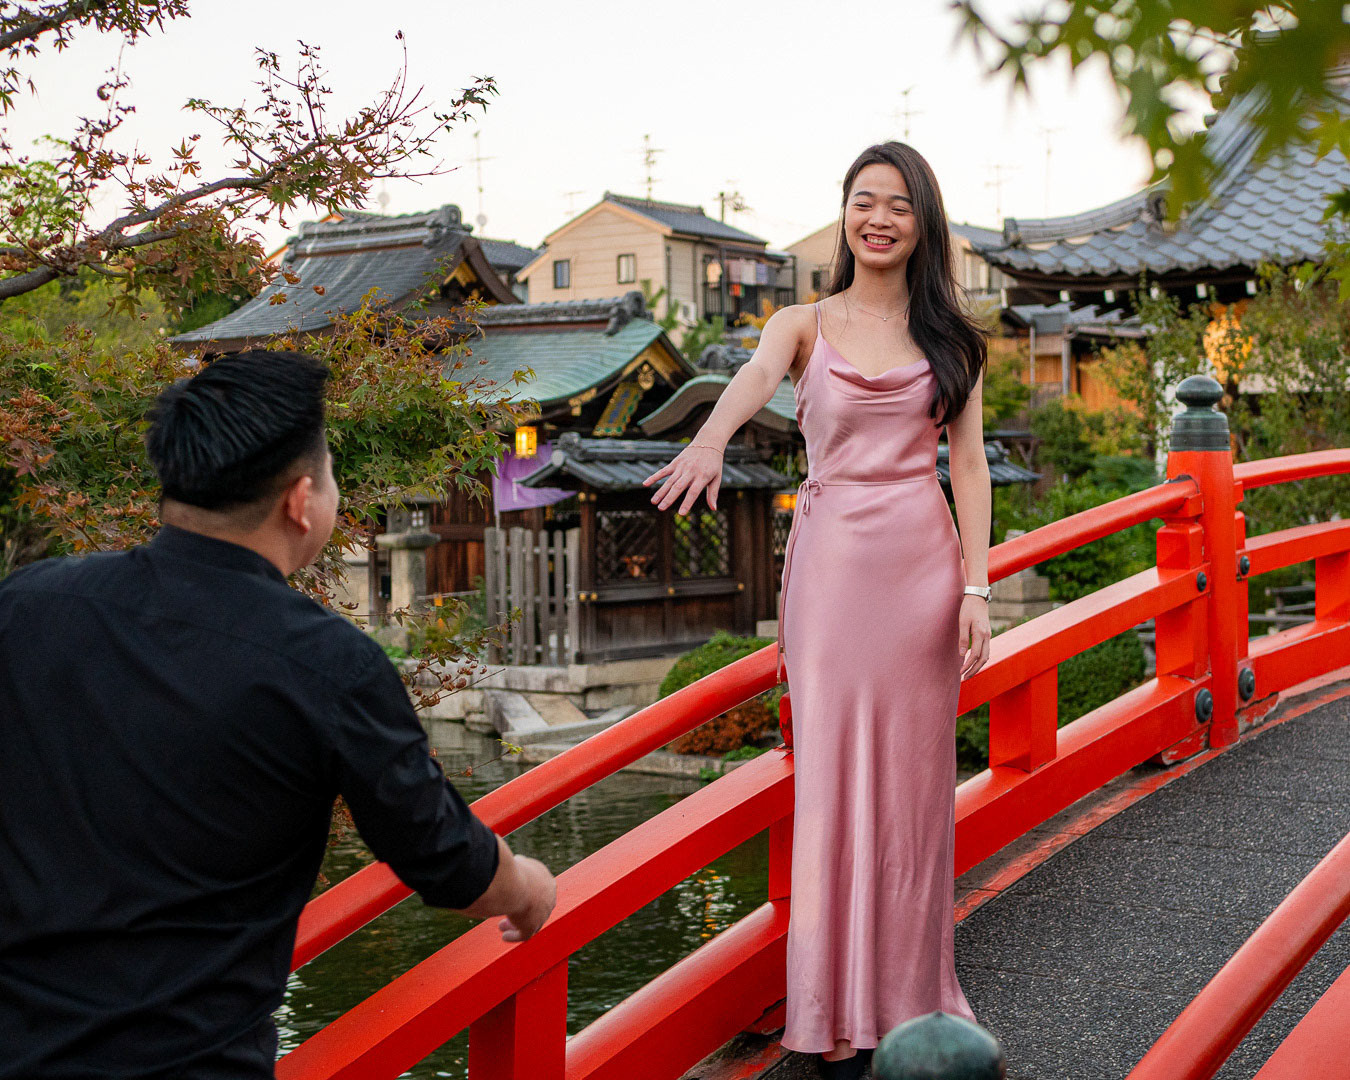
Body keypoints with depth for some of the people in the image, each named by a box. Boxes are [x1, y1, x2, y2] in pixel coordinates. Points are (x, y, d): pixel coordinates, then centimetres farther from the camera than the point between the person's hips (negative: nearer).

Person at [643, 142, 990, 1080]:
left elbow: (969, 463, 5)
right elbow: (755, 378, -19)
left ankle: (910, 994, 20)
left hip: (924, 563, 1)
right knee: (833, 778, 0)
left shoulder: (949, 336, 9)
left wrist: (976, 587, -4)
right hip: (832, 563, -1)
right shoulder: (804, 325, 4)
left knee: (914, 781, 6)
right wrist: (712, 438, -41)